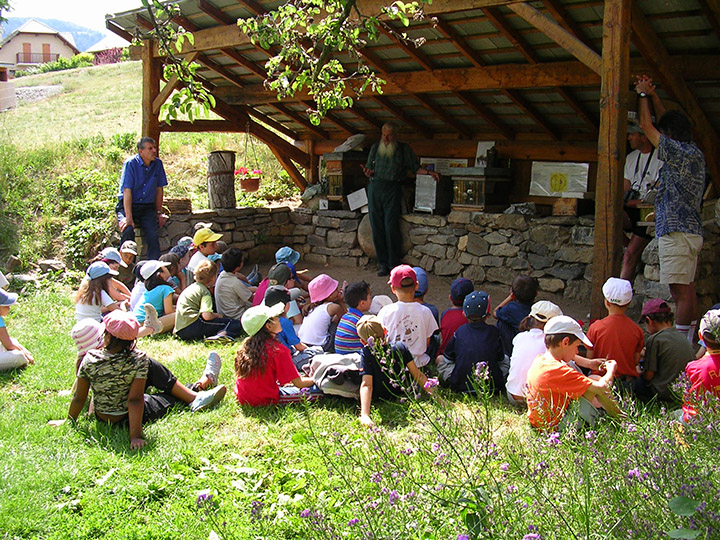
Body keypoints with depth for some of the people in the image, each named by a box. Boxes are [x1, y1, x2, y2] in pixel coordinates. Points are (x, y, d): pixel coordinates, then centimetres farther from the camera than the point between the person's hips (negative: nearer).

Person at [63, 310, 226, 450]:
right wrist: (136, 436, -23)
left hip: (101, 417, 4)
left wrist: (69, 422, 7)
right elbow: (135, 400, -26)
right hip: (127, 417, -4)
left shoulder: (90, 359, -18)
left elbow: (79, 398, -9)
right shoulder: (138, 360, -24)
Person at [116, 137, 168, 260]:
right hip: (128, 205, -3)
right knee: (128, 230, -28)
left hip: (147, 207, 3)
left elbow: (159, 189, 10)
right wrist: (129, 218, -23)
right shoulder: (131, 163, -13)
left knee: (153, 235, -20)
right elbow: (127, 191, -17)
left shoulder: (158, 164, 0)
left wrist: (159, 212, 8)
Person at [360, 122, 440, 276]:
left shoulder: (404, 149, 9)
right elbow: (370, 169, 18)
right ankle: (383, 264, 8)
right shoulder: (375, 148, 15)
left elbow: (415, 168, 10)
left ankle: (394, 264, -2)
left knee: (391, 227, -9)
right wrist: (368, 172, -5)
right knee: (377, 227, 1)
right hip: (375, 188, 3)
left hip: (392, 190, -3)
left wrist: (429, 172, -6)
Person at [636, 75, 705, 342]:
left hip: (676, 232, -10)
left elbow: (646, 126, -5)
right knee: (687, 291, 11)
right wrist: (653, 96, 28)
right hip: (691, 231, 10)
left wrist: (643, 95, 9)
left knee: (681, 292, -11)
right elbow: (670, 122, 28)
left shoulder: (679, 152, -12)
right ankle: (688, 345, 16)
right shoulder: (694, 153, 14)